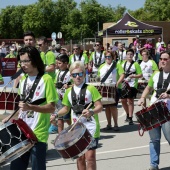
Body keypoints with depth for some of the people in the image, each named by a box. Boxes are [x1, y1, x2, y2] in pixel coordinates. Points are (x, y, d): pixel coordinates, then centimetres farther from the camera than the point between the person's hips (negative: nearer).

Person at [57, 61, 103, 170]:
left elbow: (100, 106, -10)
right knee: (80, 157, 12)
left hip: (90, 127, -5)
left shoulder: (91, 89, -7)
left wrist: (91, 112, -30)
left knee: (90, 156, -7)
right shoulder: (69, 92, 8)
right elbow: (66, 108, 18)